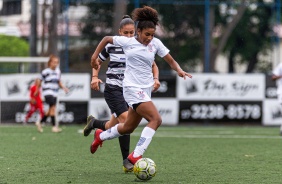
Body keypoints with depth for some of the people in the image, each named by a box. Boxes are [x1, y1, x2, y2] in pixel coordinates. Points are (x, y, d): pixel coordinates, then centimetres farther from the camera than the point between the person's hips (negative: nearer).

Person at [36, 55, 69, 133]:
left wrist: (63, 87, -1)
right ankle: (54, 126, -18)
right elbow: (40, 81, 3)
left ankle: (40, 123, 29)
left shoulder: (58, 71, 8)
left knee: (51, 110, 10)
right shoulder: (45, 72, -9)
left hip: (55, 93, 7)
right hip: (47, 92, -7)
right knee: (53, 107, -19)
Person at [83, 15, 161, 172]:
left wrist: (155, 78, -11)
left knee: (112, 127, 8)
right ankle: (126, 161, -17)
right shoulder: (111, 45, -2)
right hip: (113, 89, -4)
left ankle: (93, 123, 43)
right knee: (126, 119, -24)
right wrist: (95, 77, -5)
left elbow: (153, 65, 9)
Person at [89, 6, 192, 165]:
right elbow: (106, 39, 9)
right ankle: (136, 155, -23)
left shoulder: (156, 43, 2)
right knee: (156, 119, -22)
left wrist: (179, 70, -15)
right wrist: (95, 56, 7)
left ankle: (101, 136, 44)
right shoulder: (127, 42, -6)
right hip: (132, 88, -6)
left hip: (146, 89, 6)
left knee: (129, 128, 17)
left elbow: (171, 61, 4)